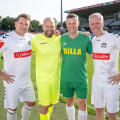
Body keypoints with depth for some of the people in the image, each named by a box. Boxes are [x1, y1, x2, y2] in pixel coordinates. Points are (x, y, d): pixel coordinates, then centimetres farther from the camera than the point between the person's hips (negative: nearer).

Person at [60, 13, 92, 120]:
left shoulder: (85, 38, -5)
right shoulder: (62, 38, 1)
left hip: (81, 78, -2)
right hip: (65, 78, 2)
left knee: (82, 104, 3)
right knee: (69, 102, 17)